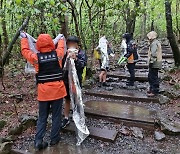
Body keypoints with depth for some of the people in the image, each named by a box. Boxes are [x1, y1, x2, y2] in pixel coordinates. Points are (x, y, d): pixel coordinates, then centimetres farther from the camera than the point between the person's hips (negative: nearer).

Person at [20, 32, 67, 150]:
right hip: (57, 90, 0)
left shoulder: (36, 58, -7)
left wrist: (24, 38, 28)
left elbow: (25, 51, 12)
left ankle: (39, 141, 13)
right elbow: (61, 47, 17)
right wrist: (61, 38, 37)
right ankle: (54, 139, 24)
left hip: (43, 91, 1)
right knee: (56, 115, 13)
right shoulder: (57, 54, -6)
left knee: (42, 117, 15)